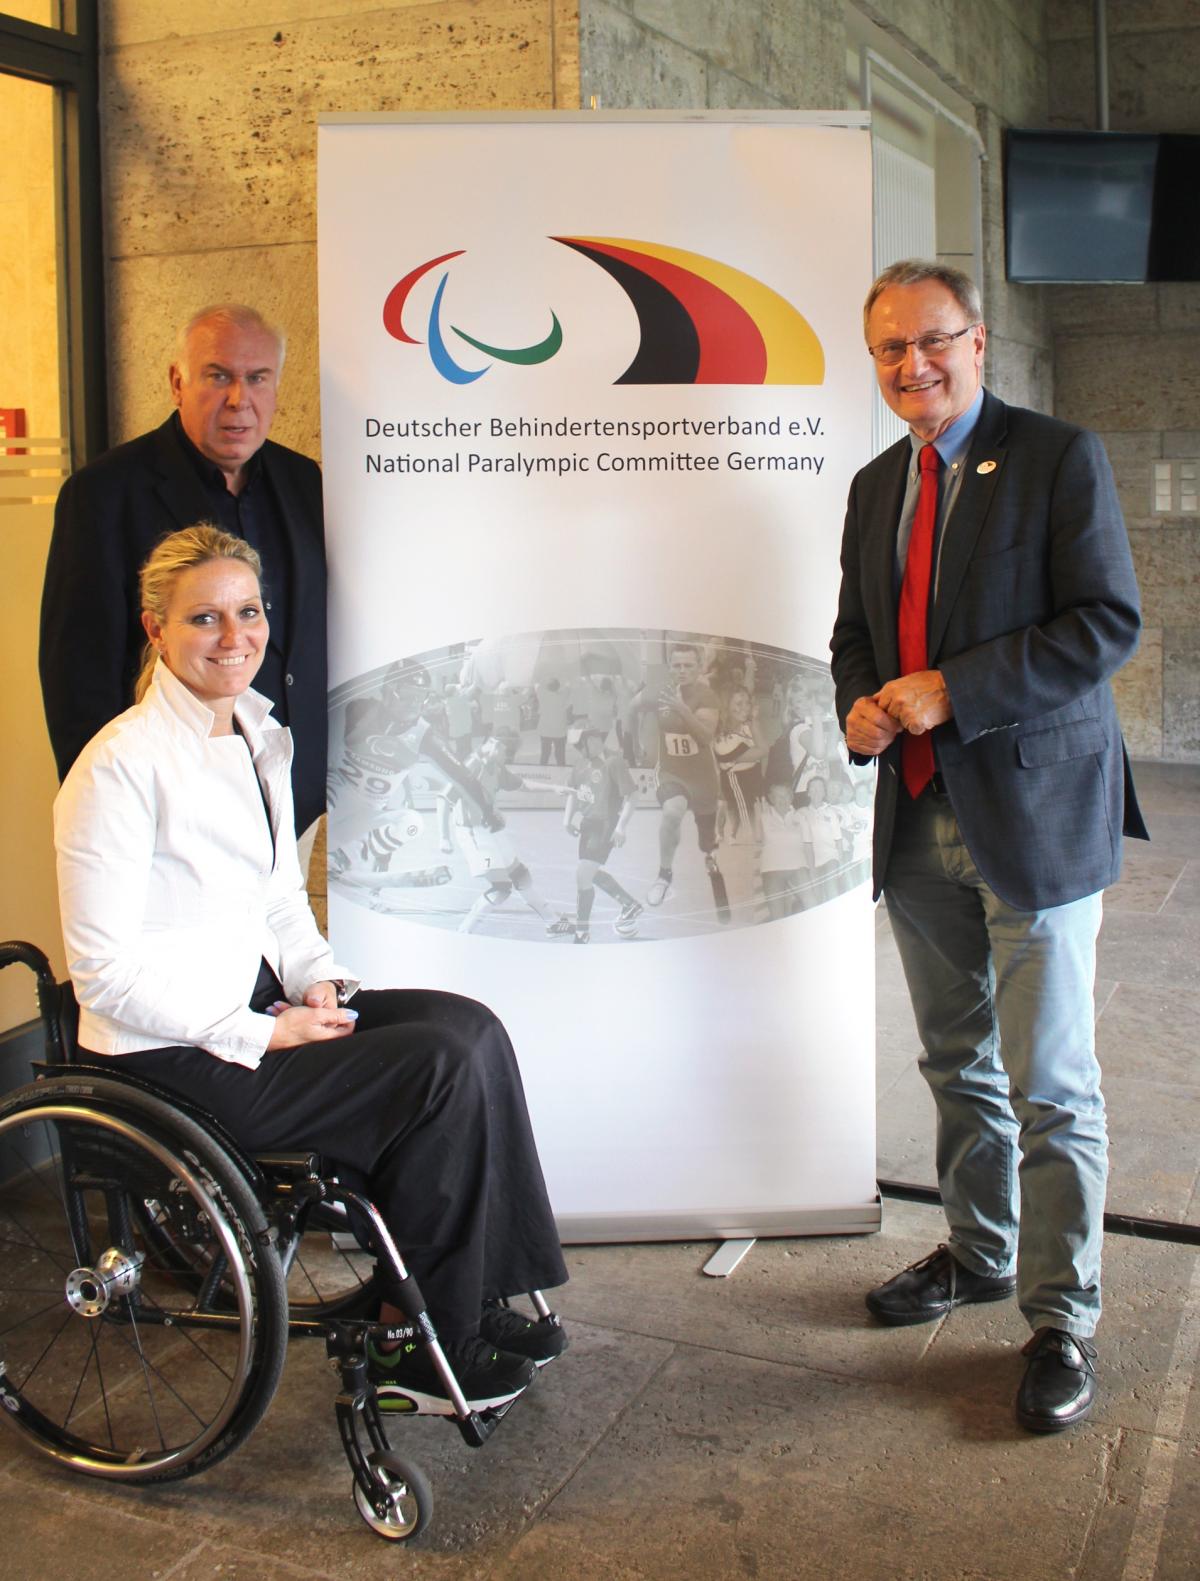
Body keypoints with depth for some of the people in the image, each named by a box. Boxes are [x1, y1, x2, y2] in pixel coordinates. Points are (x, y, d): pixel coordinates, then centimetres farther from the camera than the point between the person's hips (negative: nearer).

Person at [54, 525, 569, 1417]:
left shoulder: (260, 736, 8)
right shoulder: (123, 766, -18)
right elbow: (106, 973, -18)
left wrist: (316, 979, 0)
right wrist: (263, 1035, -18)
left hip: (255, 1004, 8)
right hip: (170, 1055, -8)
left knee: (471, 1028, -9)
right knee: (442, 1070, -18)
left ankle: (481, 1295, 2)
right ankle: (415, 1350, -2)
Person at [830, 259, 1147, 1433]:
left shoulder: (1058, 458, -6)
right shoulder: (876, 486, 14)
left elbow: (1108, 622, -14)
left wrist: (950, 693, -19)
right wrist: (859, 705, -1)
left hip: (1034, 813, -6)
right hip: (918, 819, 6)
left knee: (1049, 1084, -1)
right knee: (957, 1065, 18)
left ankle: (1062, 1320, 11)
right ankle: (979, 1253, 35)